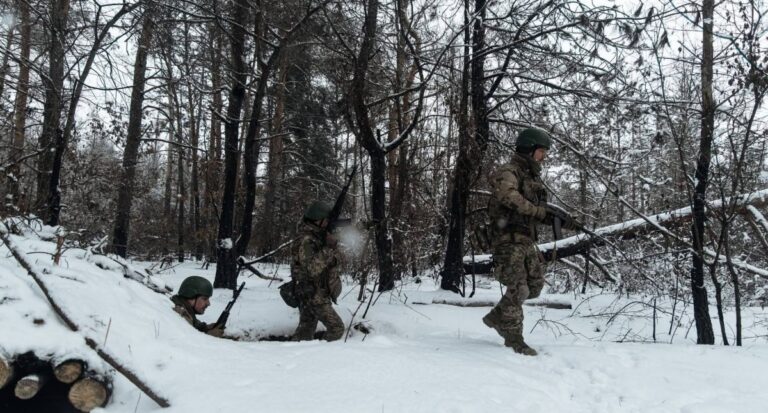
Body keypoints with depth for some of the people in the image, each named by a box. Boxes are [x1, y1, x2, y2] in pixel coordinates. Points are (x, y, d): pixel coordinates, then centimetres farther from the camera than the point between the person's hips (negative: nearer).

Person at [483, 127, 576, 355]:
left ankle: (496, 317, 27)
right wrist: (542, 212, -32)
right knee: (518, 289, -7)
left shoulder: (533, 177, 17)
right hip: (509, 240, -9)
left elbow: (537, 212, 16)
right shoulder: (508, 173, -10)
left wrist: (558, 219, -3)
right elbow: (510, 197, -31)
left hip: (527, 240, 9)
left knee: (535, 285, 11)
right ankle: (514, 338, 9)